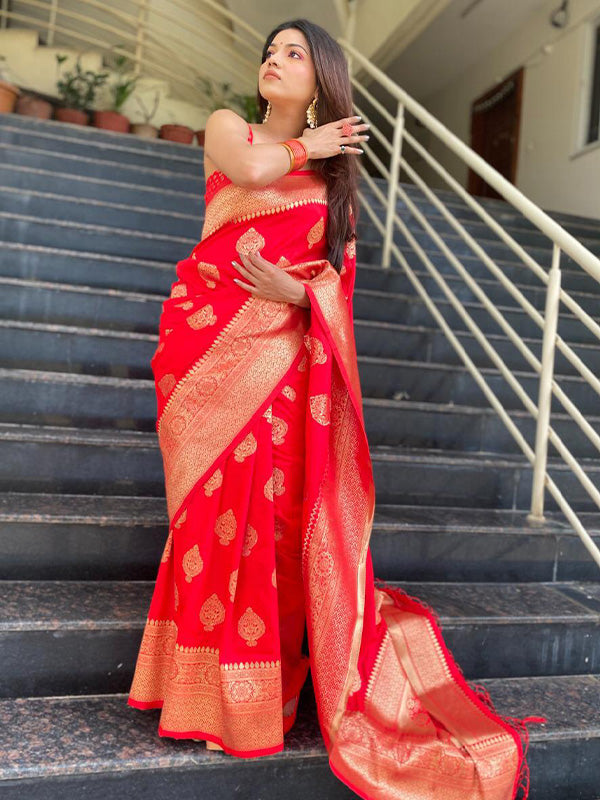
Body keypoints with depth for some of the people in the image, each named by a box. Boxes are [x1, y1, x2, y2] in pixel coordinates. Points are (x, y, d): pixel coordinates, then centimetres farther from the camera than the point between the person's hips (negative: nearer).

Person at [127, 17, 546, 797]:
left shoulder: (333, 171, 19)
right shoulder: (227, 126, 17)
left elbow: (337, 272, 9)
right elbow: (252, 166, -8)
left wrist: (293, 290, -11)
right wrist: (308, 145, 9)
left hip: (281, 352, 1)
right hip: (211, 342, 0)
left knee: (268, 512, -8)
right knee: (217, 507, -5)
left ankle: (259, 694, 7)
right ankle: (216, 694, 8)